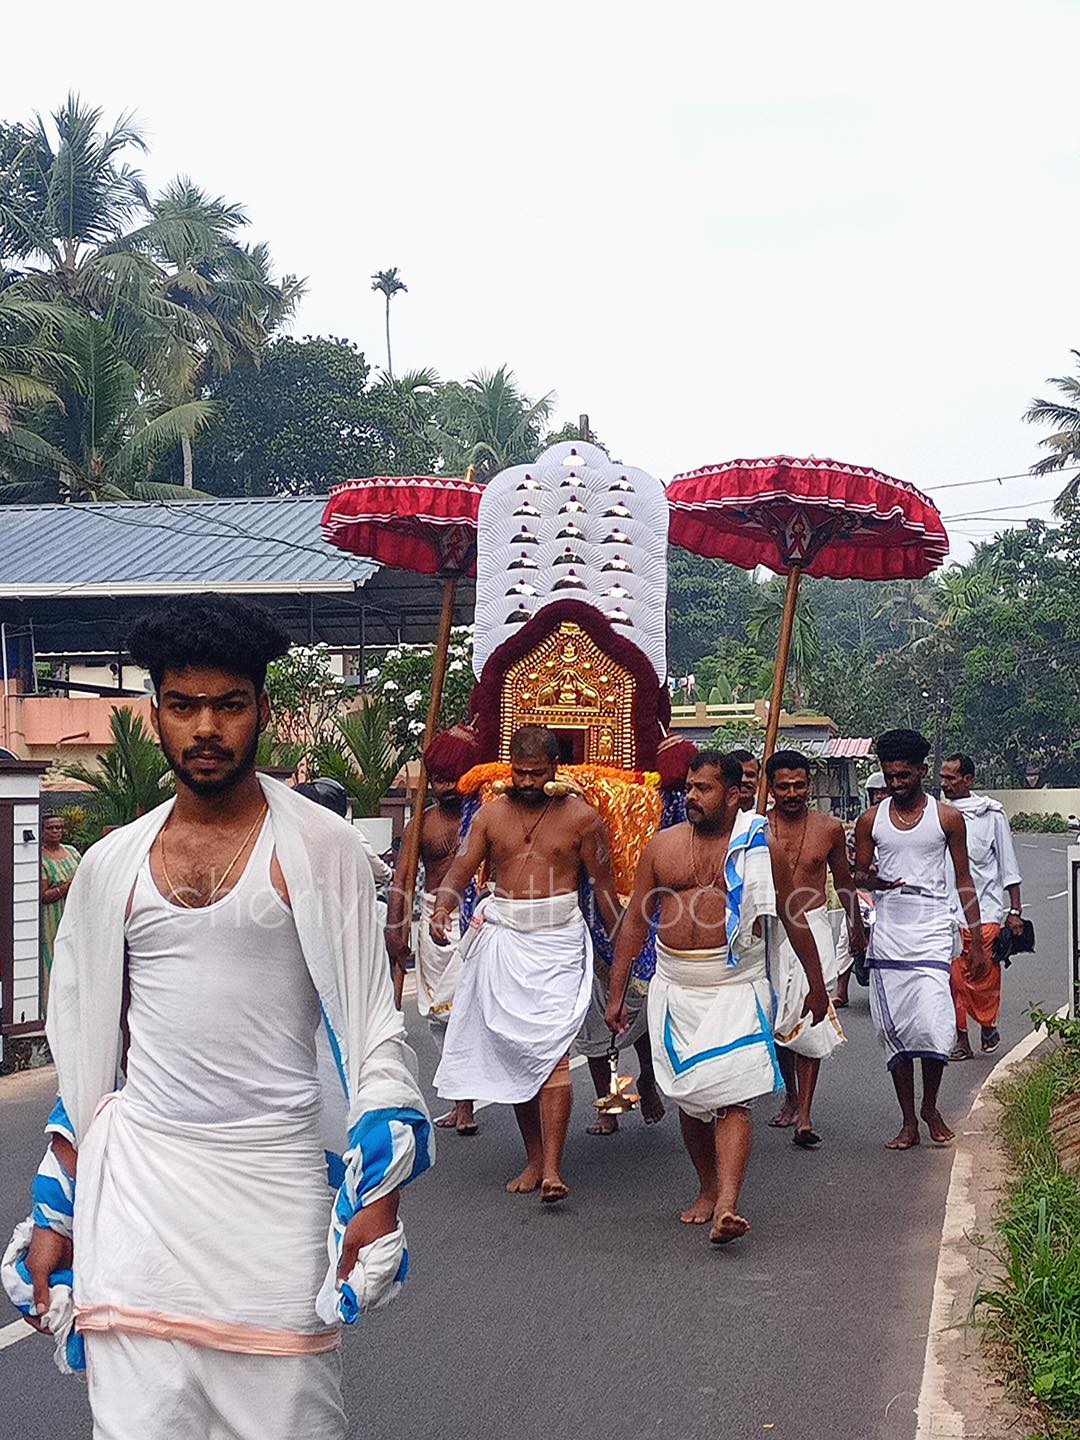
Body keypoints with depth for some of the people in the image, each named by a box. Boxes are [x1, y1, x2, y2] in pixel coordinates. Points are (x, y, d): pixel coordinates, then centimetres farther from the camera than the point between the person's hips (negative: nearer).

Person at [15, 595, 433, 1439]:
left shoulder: (319, 849, -1)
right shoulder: (111, 867, 9)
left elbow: (370, 1027, -2)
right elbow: (85, 1052, 14)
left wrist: (377, 1194, -8)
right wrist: (58, 1213, 11)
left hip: (274, 1177, -2)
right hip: (136, 1179, 3)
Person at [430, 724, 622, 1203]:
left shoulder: (581, 816, 1)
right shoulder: (491, 814, 7)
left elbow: (604, 886, 6)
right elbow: (461, 870, 2)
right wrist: (442, 908, -18)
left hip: (558, 939, -3)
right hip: (503, 940, 3)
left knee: (551, 1050, -14)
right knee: (513, 1051, 6)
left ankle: (552, 1169, -18)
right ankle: (534, 1158, 17)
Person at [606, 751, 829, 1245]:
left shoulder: (761, 849, 1)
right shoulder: (662, 845, 8)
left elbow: (794, 920, 10)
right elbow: (636, 920, 11)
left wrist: (816, 985, 16)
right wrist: (616, 992, 8)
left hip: (736, 987, -4)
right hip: (674, 990, 4)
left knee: (731, 1094, -14)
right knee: (688, 1096, 10)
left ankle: (726, 1206, -22)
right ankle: (707, 1190, 26)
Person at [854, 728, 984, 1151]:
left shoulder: (947, 818, 3)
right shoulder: (870, 821, 8)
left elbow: (963, 879, 7)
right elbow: (858, 874, 13)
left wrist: (977, 941, 4)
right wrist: (872, 881, -13)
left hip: (932, 933, -2)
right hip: (888, 934, 2)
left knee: (931, 1025, -14)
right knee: (895, 1031, 2)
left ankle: (930, 1106, 10)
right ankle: (909, 1121, 12)